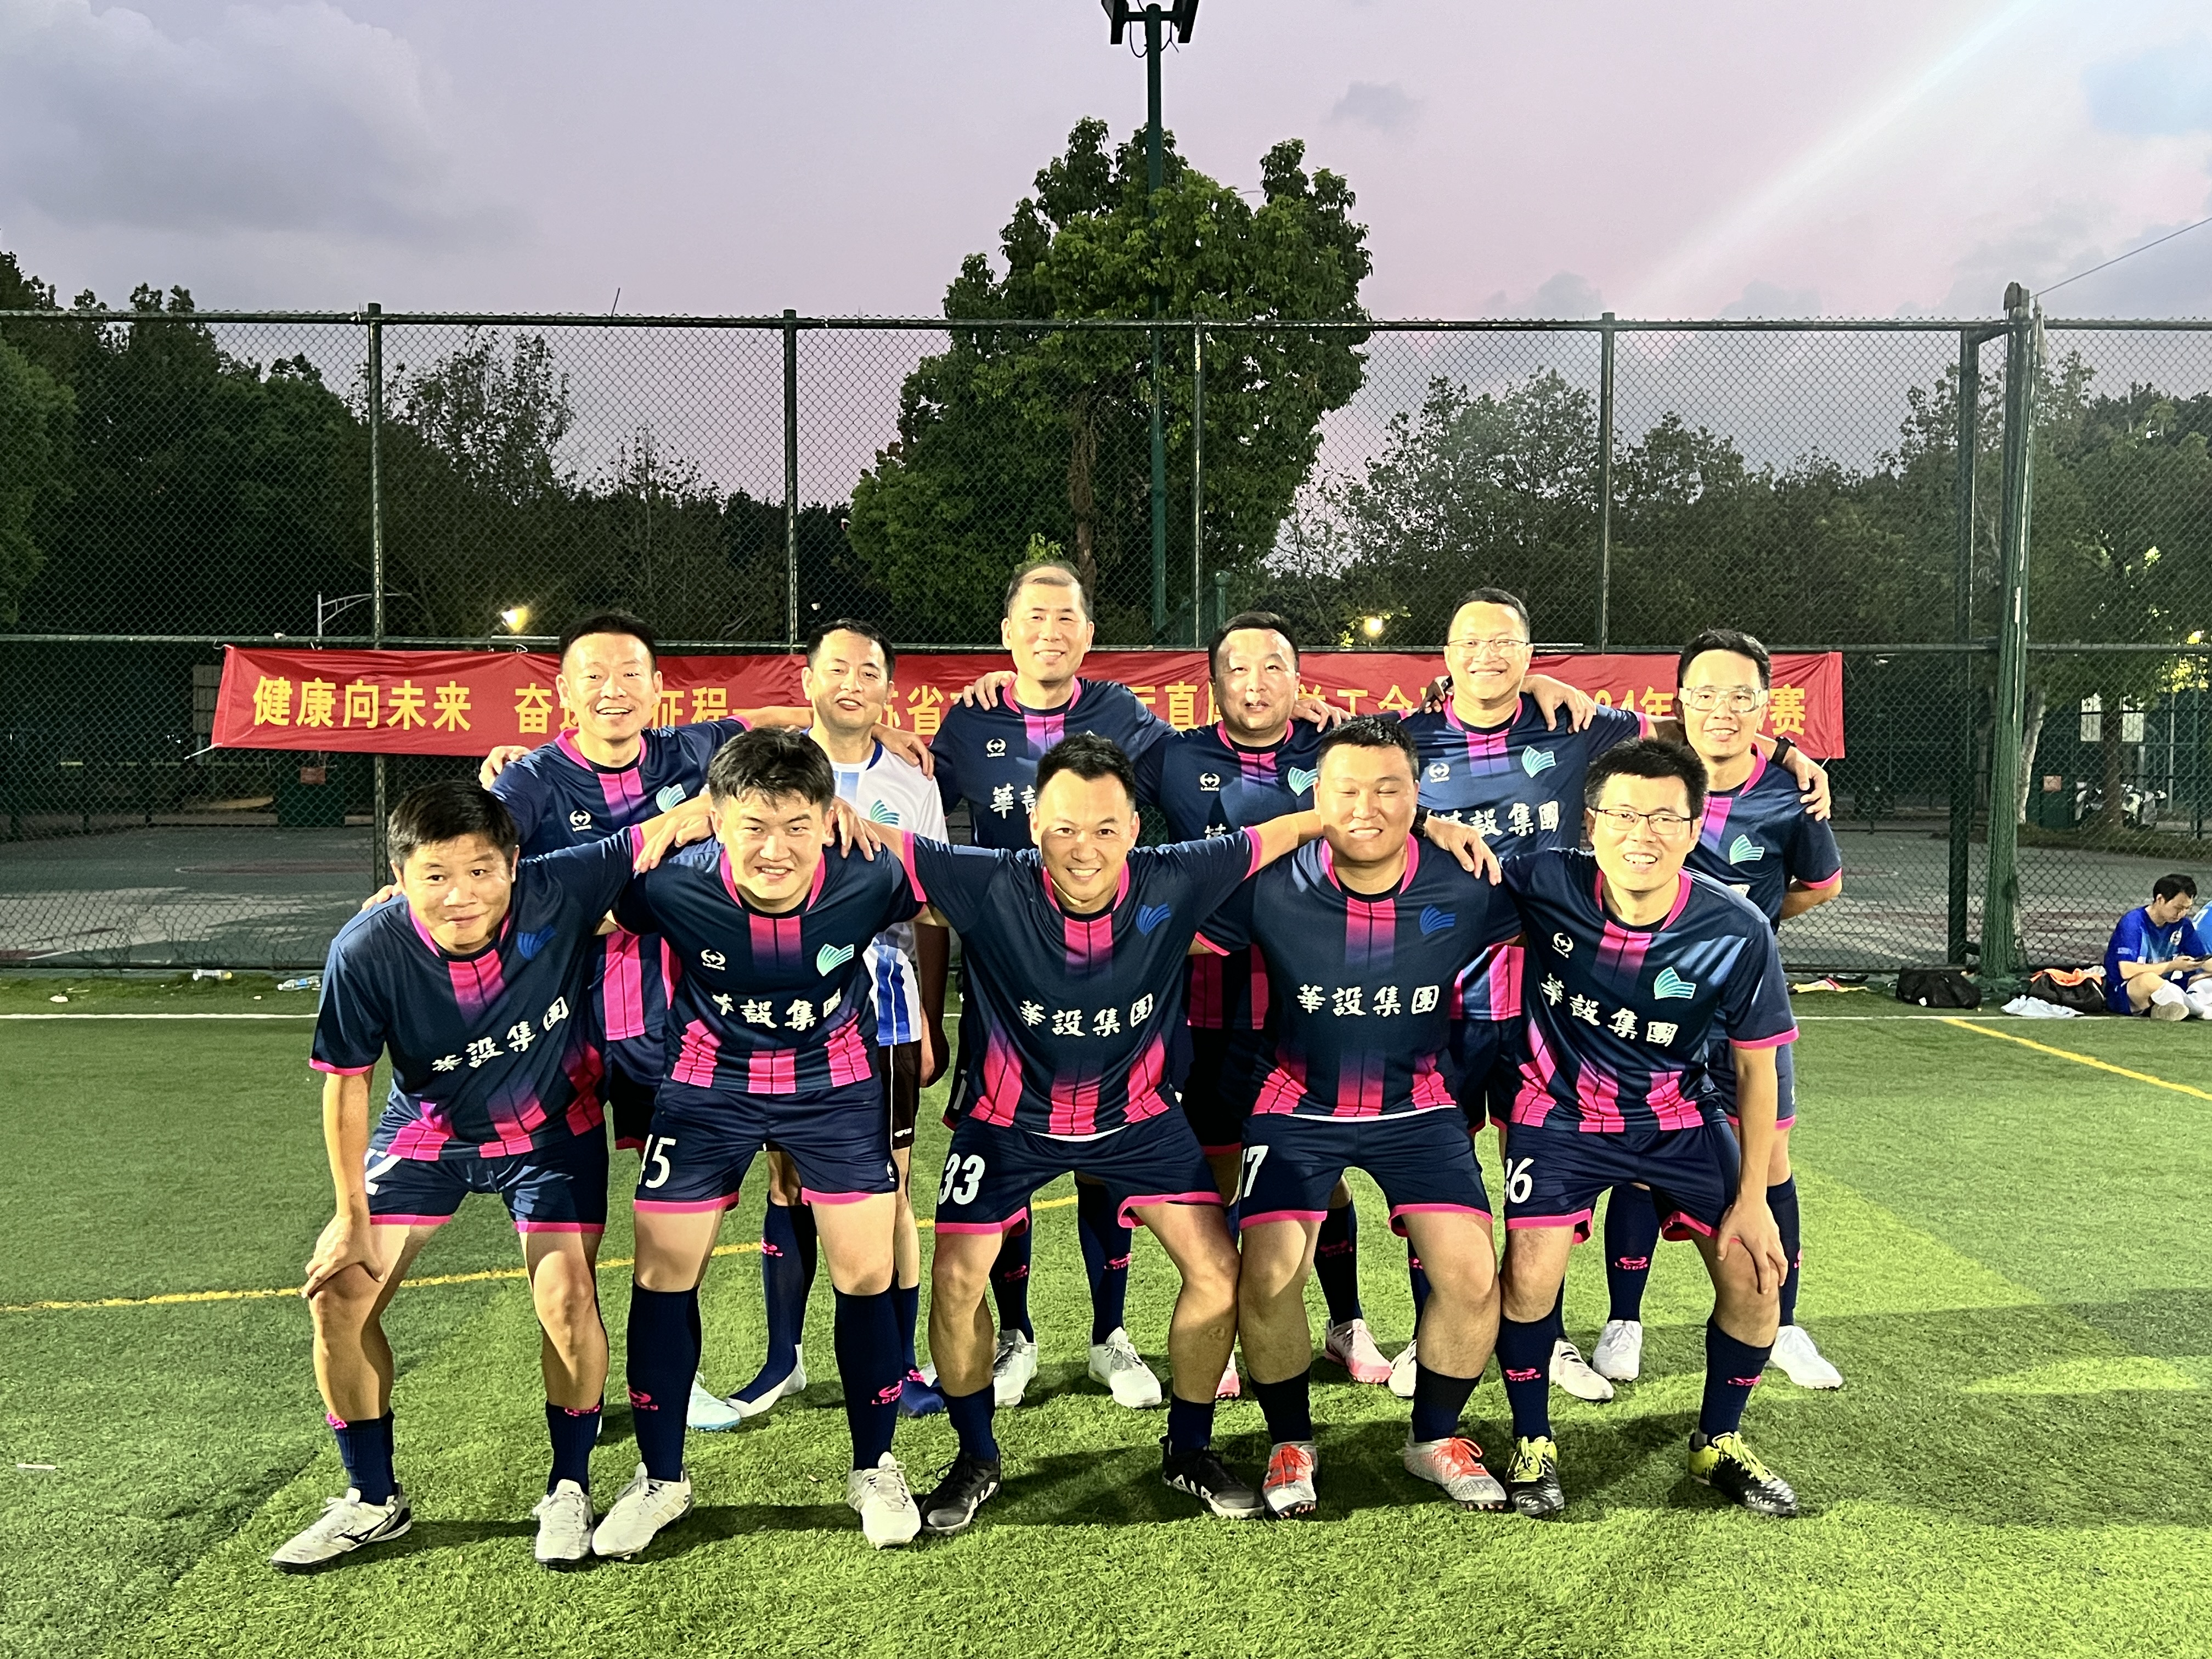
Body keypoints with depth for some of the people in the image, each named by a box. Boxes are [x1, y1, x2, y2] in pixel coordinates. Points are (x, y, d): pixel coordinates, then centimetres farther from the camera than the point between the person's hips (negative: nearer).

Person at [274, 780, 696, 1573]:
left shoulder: (561, 890, -32)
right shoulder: (367, 951, -28)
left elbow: (663, 830, -23)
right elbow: (346, 1082, -14)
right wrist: (353, 1218, -8)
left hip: (553, 1128, -1)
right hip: (427, 1130, 2)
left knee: (566, 1295, -13)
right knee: (337, 1291, -4)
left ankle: (569, 1491, 13)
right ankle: (372, 1501, 20)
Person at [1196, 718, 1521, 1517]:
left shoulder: (1465, 890, -17)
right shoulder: (1271, 889, -20)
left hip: (1420, 1105, 1)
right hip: (1299, 1106, -1)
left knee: (1473, 1278, -8)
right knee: (1267, 1278, -13)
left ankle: (1435, 1438, 20)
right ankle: (1291, 1443, 15)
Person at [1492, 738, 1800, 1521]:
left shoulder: (1738, 932, -23)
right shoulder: (1546, 886, -26)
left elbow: (1756, 1067, -10)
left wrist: (1752, 1199, -7)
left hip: (1679, 1116, 2)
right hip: (1561, 1110, -1)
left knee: (1755, 1277, -2)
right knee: (1530, 1272, -16)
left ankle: (1719, 1444, 26)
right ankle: (1532, 1445, 11)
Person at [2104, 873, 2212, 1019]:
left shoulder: (2183, 924, 4)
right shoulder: (2133, 922, -16)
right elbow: (2127, 971, -25)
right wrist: (2172, 966, -23)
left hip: (2161, 990, 7)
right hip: (2122, 995, -7)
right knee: (2148, 979, -38)